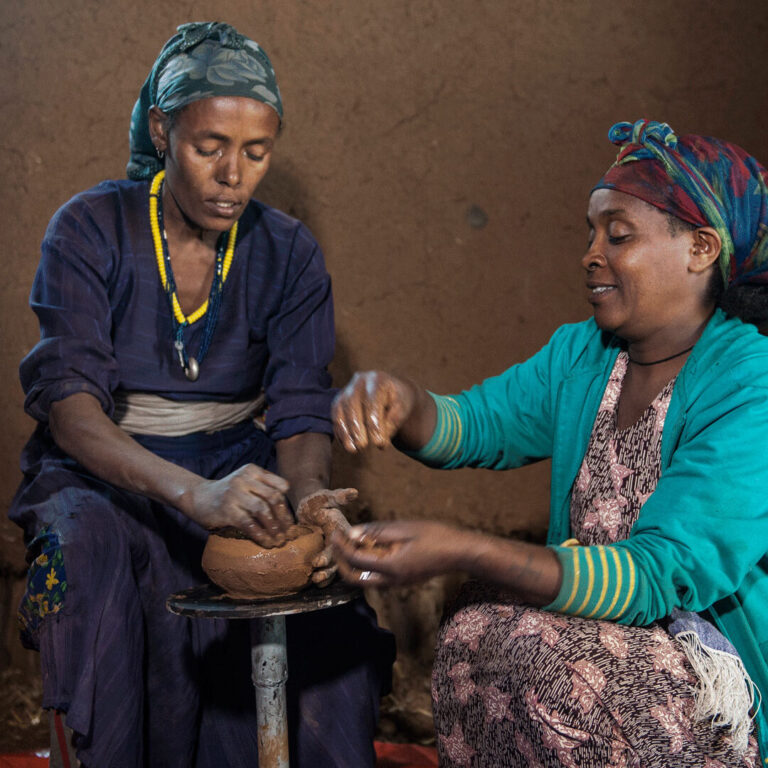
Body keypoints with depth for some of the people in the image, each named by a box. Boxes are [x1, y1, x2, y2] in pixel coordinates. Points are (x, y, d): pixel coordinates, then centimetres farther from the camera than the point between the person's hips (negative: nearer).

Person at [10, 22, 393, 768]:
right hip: (100, 474, -2)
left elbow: (300, 412, -5)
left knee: (329, 585, -25)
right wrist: (193, 493, -38)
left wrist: (308, 494, -30)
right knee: (89, 548, -34)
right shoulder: (89, 231, -9)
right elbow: (68, 403, -20)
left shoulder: (288, 253, 1)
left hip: (236, 464, 2)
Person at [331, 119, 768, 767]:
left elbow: (660, 579, -29)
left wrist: (462, 552, -39)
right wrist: (398, 400, -24)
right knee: (474, 629, -18)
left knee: (536, 657, -27)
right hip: (608, 617, 7)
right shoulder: (581, 354, 5)